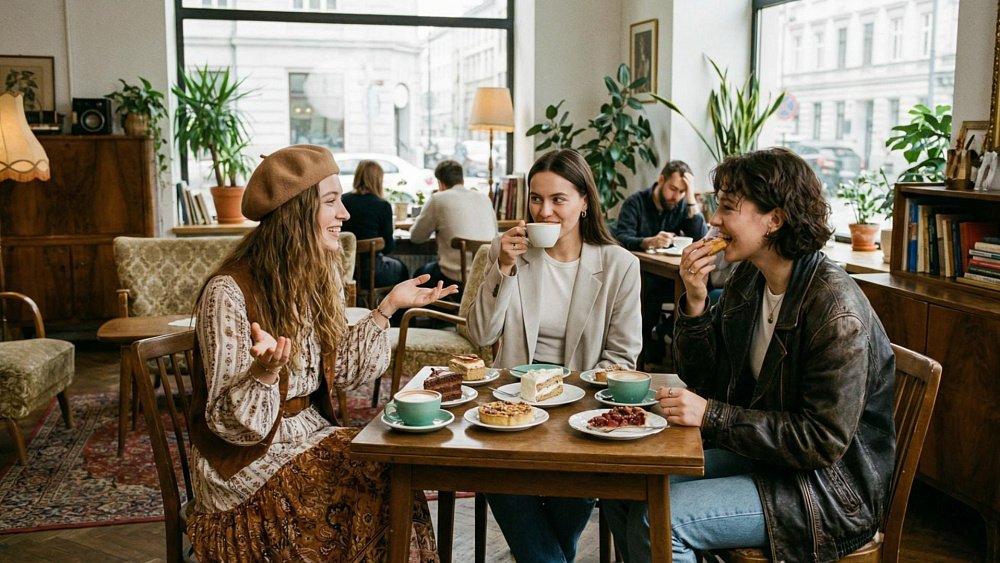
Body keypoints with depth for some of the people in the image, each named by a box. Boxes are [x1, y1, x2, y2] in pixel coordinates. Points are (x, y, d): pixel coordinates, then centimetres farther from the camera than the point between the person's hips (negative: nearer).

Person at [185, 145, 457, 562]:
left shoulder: (320, 274, 4)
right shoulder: (230, 293, -20)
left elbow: (339, 371, 6)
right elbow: (230, 422, -18)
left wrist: (388, 306, -1)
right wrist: (265, 372, -38)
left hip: (310, 435, 7)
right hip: (249, 461, -6)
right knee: (377, 495, -22)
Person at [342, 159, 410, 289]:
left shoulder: (343, 200, 0)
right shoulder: (382, 206, -13)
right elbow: (387, 248, -6)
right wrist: (391, 229, 12)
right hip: (368, 272, -5)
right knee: (401, 269, 28)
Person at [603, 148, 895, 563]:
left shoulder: (836, 308, -23)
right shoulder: (748, 279, 1)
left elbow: (824, 441, -24)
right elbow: (704, 380, 3)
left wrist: (712, 415, -26)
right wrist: (695, 302, -12)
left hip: (830, 486, -8)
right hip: (757, 451, 8)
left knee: (660, 520, -22)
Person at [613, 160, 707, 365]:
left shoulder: (682, 206, 9)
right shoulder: (636, 202, -3)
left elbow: (701, 239, -5)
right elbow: (620, 239, -18)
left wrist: (691, 200, -11)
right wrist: (649, 242, -37)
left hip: (668, 276, 3)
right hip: (638, 273, -3)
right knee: (651, 285, -34)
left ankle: (660, 331, -8)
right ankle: (646, 336, -11)